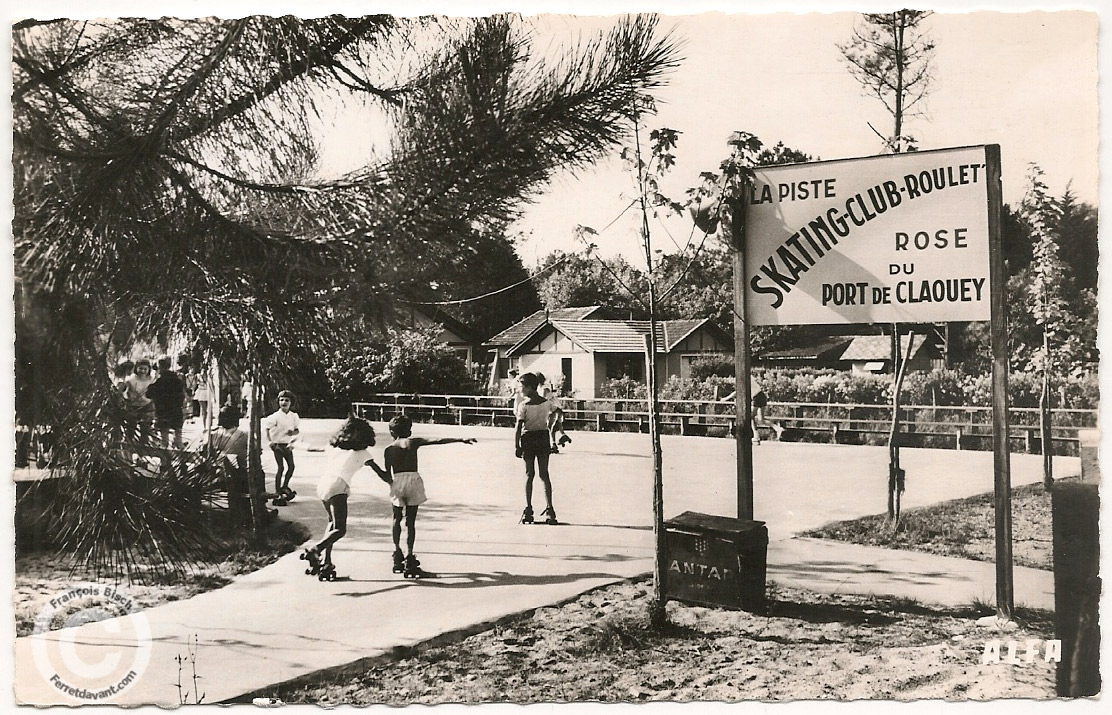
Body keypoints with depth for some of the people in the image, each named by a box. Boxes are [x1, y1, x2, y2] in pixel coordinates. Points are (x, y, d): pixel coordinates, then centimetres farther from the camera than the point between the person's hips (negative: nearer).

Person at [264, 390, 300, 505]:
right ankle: (277, 494, -2)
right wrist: (270, 441, -11)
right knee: (280, 467, -8)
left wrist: (293, 432, -15)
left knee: (291, 466, 11)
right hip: (278, 445, -5)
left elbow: (297, 430, 7)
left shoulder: (294, 416, 1)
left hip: (287, 445, 6)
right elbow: (266, 428, -7)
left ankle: (284, 487, 31)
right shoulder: (275, 416, -13)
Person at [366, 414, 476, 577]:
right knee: (411, 520, 5)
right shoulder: (413, 442, 11)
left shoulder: (388, 449, 14)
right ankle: (409, 557, 1)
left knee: (397, 518, 21)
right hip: (413, 480, -1)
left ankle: (397, 553, 17)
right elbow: (439, 441, 2)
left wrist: (373, 465, 28)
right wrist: (461, 440, 2)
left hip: (397, 481, 1)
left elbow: (387, 477, 11)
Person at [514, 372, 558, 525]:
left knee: (529, 474, 5)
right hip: (543, 437, 3)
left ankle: (528, 509, 5)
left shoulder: (524, 406, -12)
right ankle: (549, 508, -2)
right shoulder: (547, 403, 2)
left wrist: (516, 446, -11)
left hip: (528, 439, -3)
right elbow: (550, 423, 9)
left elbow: (518, 426, -14)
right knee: (544, 474, 6)